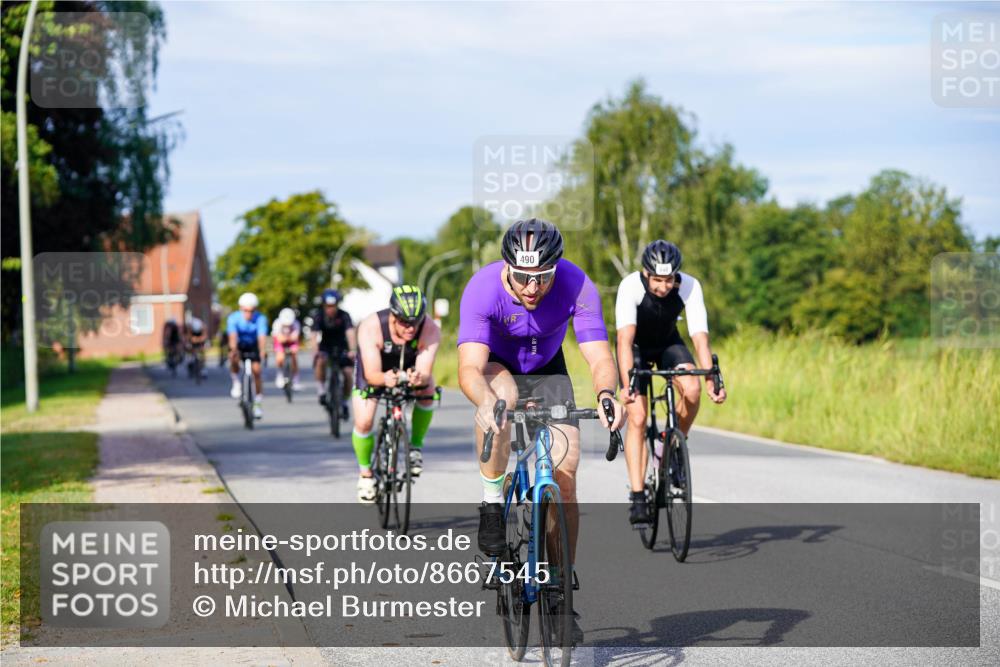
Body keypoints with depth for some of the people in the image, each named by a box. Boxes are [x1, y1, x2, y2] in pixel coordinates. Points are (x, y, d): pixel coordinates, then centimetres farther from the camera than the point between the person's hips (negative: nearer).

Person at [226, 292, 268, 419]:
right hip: (239, 346, -1)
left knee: (256, 371, -12)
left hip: (253, 347, 1)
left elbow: (262, 337, -37)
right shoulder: (233, 318, -26)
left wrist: (262, 352, -54)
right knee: (233, 358, -33)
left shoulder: (260, 318, -25)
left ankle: (258, 404, 0)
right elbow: (233, 336, -38)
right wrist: (234, 350, -57)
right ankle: (236, 383, -8)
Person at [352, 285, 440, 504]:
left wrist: (419, 378, -64)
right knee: (363, 422, -15)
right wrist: (385, 379, -62)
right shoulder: (371, 328, -38)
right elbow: (371, 375, -40)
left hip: (408, 367, 2)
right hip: (375, 368, -2)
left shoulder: (430, 330, -34)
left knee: (427, 389, -27)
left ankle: (415, 447, -3)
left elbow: (425, 372, -40)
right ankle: (365, 473, 13)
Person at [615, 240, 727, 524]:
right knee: (637, 419, -15)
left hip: (669, 344, 2)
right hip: (637, 347, -2)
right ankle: (637, 497, -13)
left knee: (692, 389, -28)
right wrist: (627, 384, -52)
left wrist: (712, 380, -42)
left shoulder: (690, 287, -27)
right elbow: (625, 339, -40)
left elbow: (700, 338, -30)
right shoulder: (631, 286, -33)